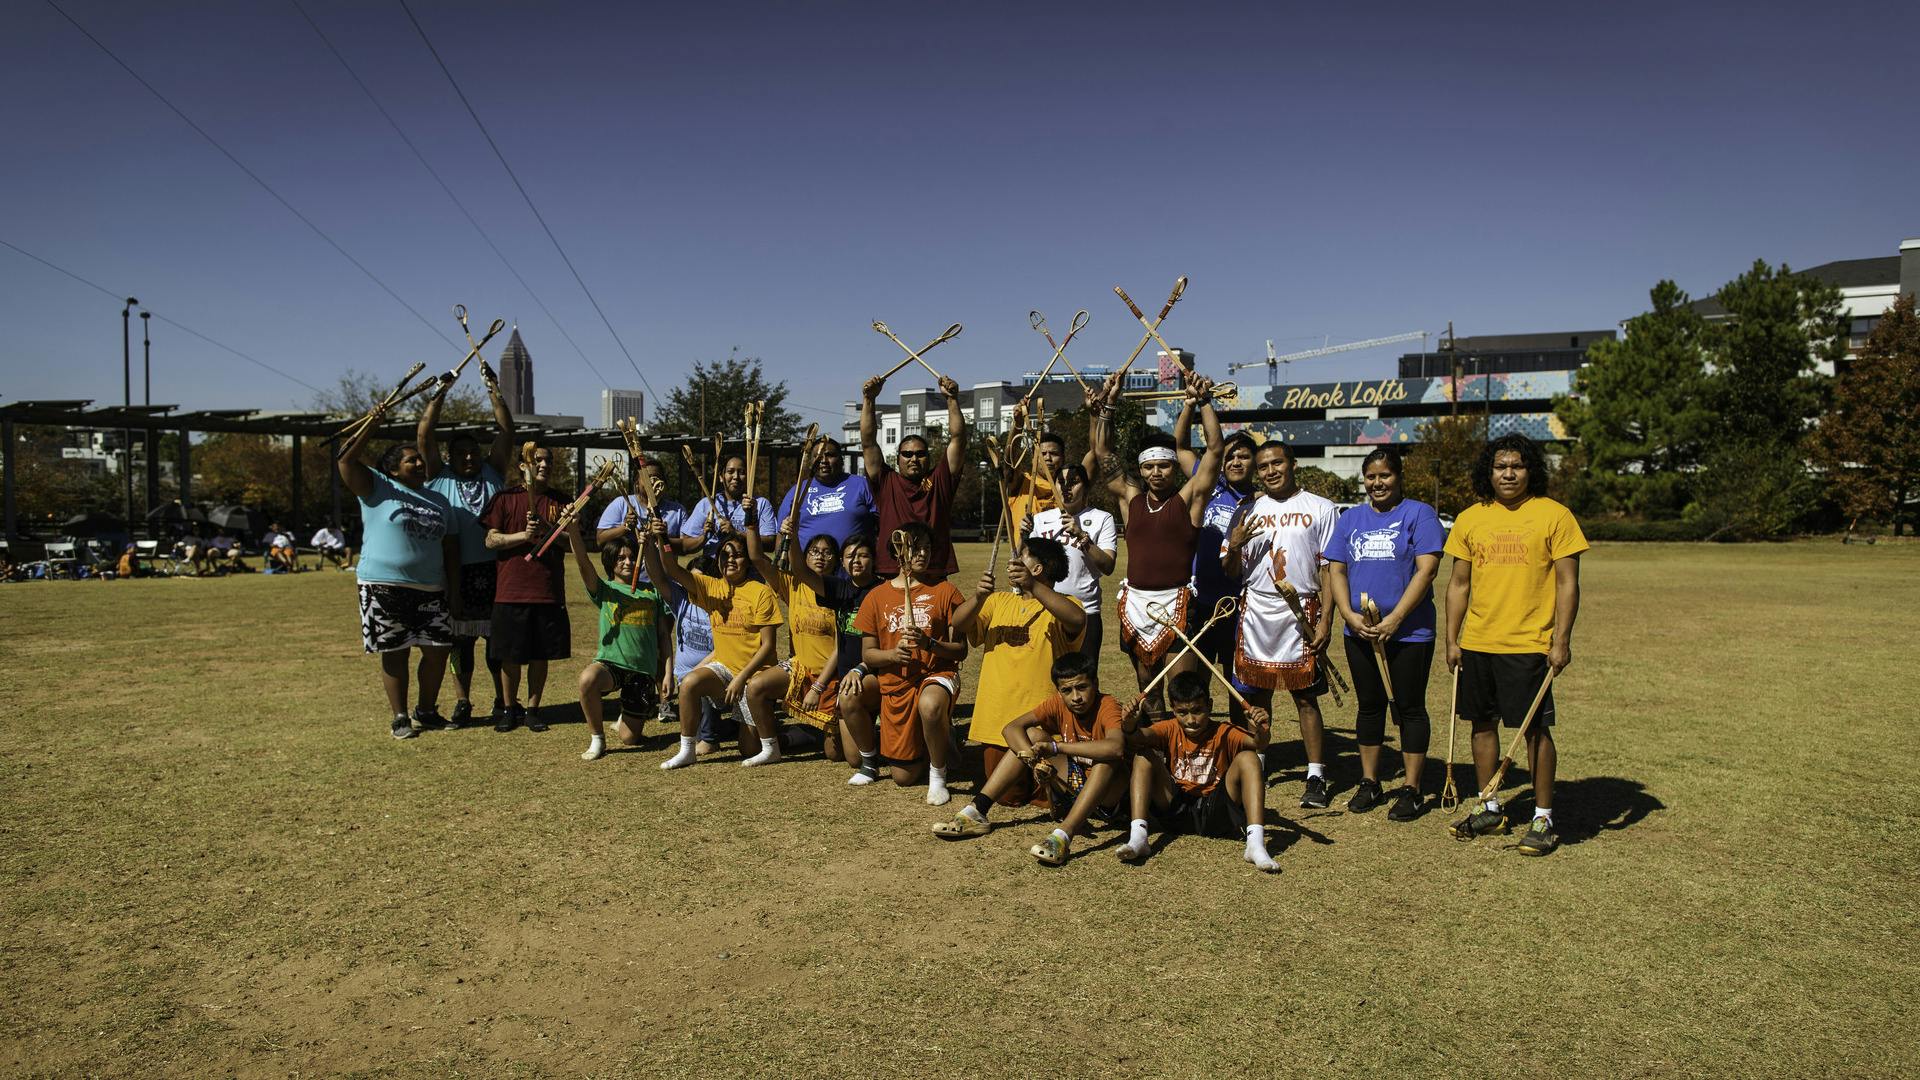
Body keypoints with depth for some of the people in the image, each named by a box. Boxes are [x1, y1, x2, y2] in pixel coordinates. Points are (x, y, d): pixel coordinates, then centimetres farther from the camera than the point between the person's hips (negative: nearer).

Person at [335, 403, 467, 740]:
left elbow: (451, 549, 14)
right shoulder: (377, 488, 2)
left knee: (437, 651, 3)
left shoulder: (439, 501, 15)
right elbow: (346, 459, -12)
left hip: (430, 590, 4)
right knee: (395, 653, 2)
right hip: (384, 586, -4)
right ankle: (400, 717, 14)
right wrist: (371, 424, -17)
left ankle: (426, 709, 22)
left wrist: (455, 592, 9)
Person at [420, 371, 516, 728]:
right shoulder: (440, 475, 7)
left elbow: (506, 431, 2)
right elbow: (423, 435, -1)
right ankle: (463, 703, 16)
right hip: (454, 571, 0)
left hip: (492, 568, 0)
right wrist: (439, 394, -5)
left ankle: (503, 700, 12)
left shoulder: (493, 473, 9)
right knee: (460, 639, 7)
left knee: (497, 636, 3)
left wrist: (494, 391, -3)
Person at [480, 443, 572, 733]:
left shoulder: (560, 501, 9)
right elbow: (491, 540, -2)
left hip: (548, 590, 2)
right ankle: (510, 708, 20)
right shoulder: (505, 498, 3)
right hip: (510, 590, -2)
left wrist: (547, 530, -17)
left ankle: (532, 708, 19)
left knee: (540, 654, 6)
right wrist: (524, 535, -16)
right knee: (510, 655, 5)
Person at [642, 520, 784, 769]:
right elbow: (672, 570, -13)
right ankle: (687, 751, -10)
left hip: (755, 674, -4)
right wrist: (662, 540, -31)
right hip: (723, 666, 4)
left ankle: (771, 746, 30)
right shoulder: (710, 587, 2)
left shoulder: (761, 592, -12)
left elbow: (768, 645, -13)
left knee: (749, 750, -6)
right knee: (689, 682, -28)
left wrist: (741, 677, -19)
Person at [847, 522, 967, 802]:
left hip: (936, 673, -2)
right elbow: (867, 654, 3)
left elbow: (960, 650, -4)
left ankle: (938, 776, -13)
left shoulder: (944, 590, -1)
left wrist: (929, 644, -23)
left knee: (930, 704, -38)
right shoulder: (877, 597, 4)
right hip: (892, 680, 2)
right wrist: (894, 653, -17)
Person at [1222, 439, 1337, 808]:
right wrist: (1234, 546, -11)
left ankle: (1316, 777, 4)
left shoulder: (1319, 509, 5)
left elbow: (1328, 567, 2)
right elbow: (1230, 571, 11)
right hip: (1255, 612, 3)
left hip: (1301, 613, -2)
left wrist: (1325, 618, -7)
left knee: (1305, 697, -1)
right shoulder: (1247, 512, 12)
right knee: (1257, 694, 8)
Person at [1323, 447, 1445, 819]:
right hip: (1360, 632, 5)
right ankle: (1369, 782, 23)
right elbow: (1336, 571, 8)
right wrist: (1350, 615, -8)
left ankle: (1412, 790, 11)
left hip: (1409, 632, -4)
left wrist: (1395, 619, -18)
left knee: (1409, 708, 3)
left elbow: (1426, 569, -11)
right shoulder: (1351, 519, 12)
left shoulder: (1419, 514, -2)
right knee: (1369, 706, 12)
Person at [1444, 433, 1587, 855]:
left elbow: (1568, 584, -4)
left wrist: (1561, 640, -11)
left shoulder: (1554, 516, -3)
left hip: (1529, 643, -4)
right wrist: (1452, 640, 8)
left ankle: (1543, 818, 12)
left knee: (1535, 729, 0)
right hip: (1477, 642, 5)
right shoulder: (1470, 519, 8)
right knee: (1482, 723, 12)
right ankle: (1489, 809, 26)